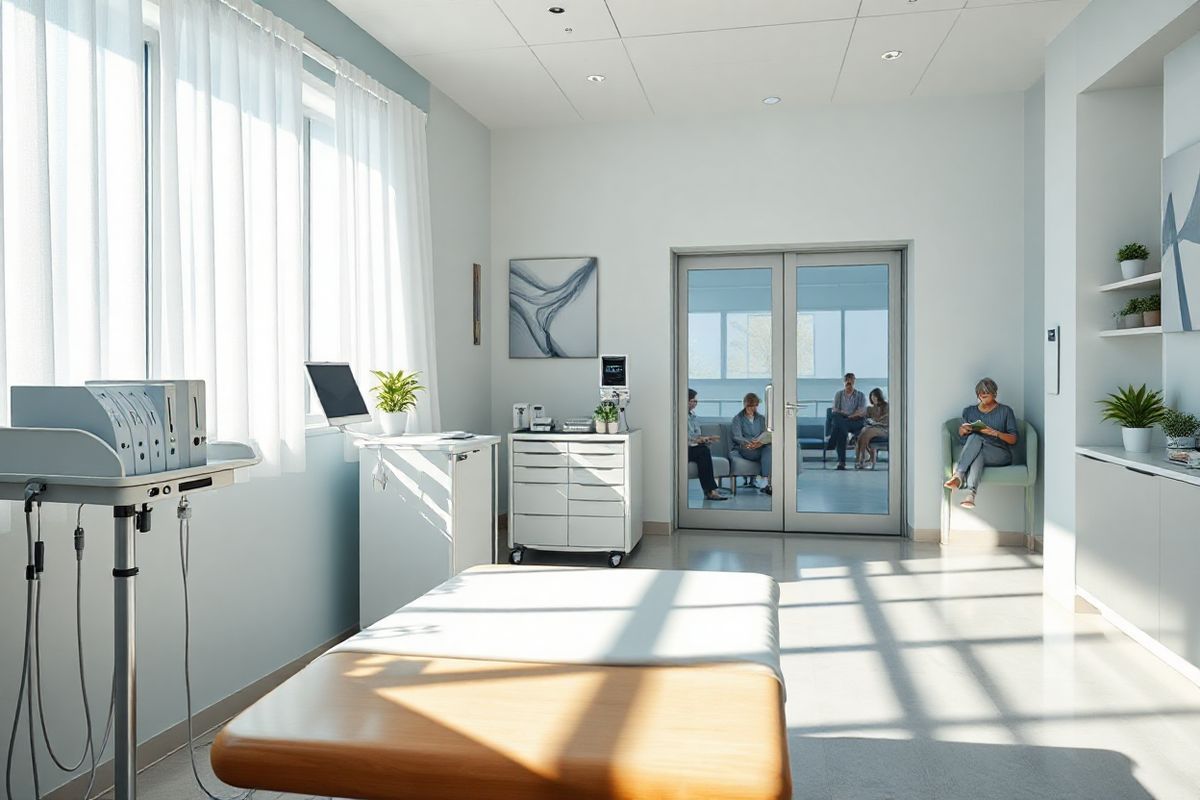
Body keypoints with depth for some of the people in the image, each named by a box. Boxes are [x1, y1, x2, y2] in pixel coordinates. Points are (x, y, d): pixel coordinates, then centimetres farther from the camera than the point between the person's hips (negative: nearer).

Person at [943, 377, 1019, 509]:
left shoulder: (1005, 411, 11)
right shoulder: (969, 411, 19)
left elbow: (1013, 439, 3)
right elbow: (962, 439, 19)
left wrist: (995, 433, -14)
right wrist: (962, 430, -5)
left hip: (1001, 455, -2)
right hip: (978, 454, 2)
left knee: (975, 437, -34)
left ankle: (958, 476, -51)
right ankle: (971, 493, -60)